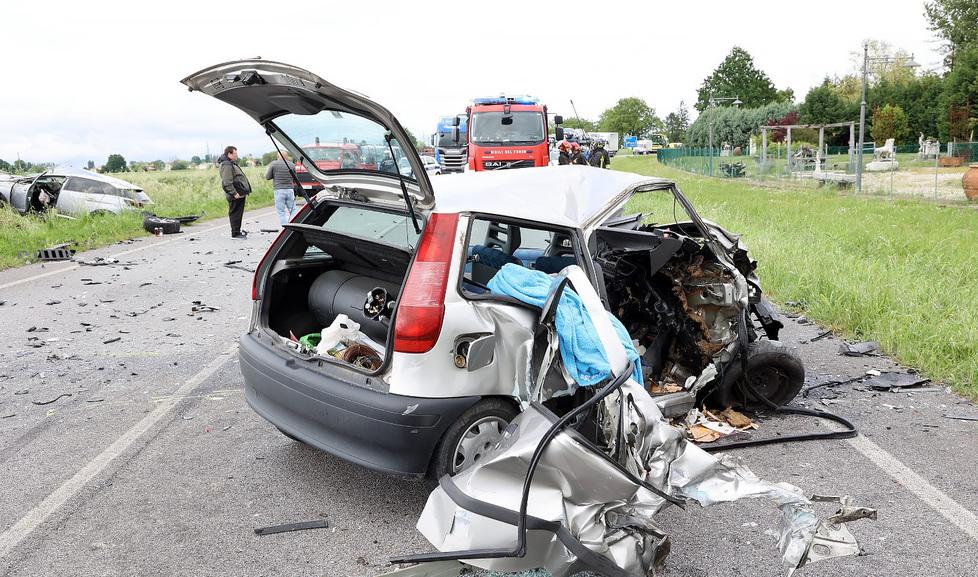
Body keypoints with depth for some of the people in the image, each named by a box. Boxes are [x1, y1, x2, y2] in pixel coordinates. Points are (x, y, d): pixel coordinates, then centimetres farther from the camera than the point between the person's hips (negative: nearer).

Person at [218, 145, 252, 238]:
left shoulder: (231, 164, 20)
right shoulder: (226, 165, -16)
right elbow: (227, 183, -23)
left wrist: (244, 191, 24)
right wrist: (234, 193, -23)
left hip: (239, 194, 11)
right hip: (236, 196, -11)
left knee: (238, 213, 18)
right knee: (235, 213, -6)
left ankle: (237, 231, 28)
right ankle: (235, 233, -2)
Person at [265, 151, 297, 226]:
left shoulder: (273, 164, -2)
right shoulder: (292, 165, 5)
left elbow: (267, 177, 1)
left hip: (279, 190, -2)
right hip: (290, 190, 2)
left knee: (281, 212, 2)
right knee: (292, 210, 10)